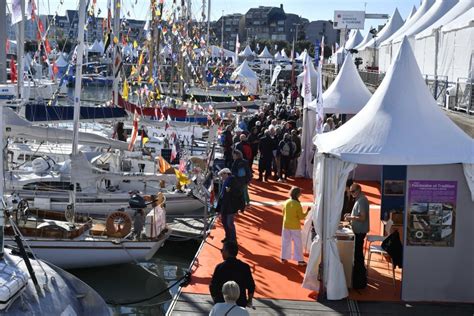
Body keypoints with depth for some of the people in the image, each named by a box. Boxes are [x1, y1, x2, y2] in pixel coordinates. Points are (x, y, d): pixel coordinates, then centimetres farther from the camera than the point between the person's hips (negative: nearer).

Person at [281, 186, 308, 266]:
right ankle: (300, 260, 9)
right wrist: (307, 213, -2)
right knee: (298, 243, 5)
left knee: (286, 242, 15)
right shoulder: (297, 204, -18)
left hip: (286, 225, 5)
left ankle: (284, 258, 21)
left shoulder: (286, 202, -2)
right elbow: (301, 216, -15)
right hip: (295, 226, -5)